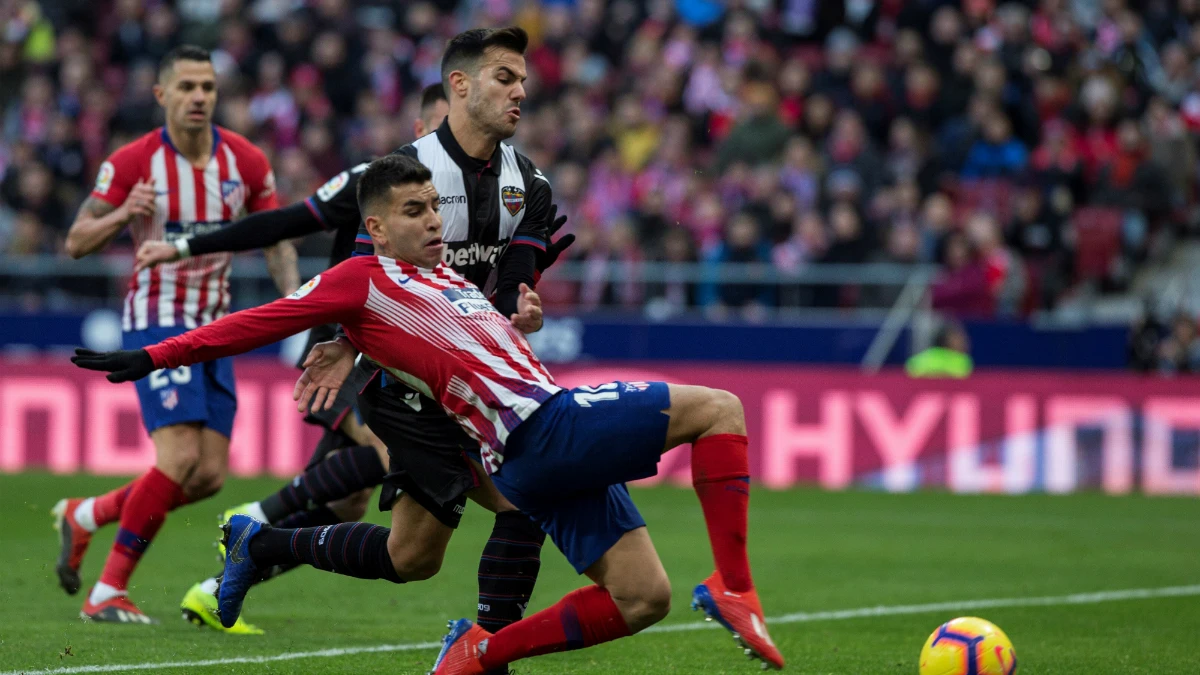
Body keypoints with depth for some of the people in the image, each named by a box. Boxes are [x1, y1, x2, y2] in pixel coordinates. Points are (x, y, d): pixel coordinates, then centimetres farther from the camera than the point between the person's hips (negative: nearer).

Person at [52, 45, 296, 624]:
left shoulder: (246, 162, 1)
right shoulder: (133, 162, -9)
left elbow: (275, 238, 11)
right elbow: (76, 242, -7)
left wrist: (291, 294, -9)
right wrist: (121, 214, -28)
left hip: (214, 327, 5)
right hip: (156, 321, -5)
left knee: (209, 476, 0)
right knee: (180, 457, -20)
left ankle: (82, 517, 22)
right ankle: (107, 593, -11)